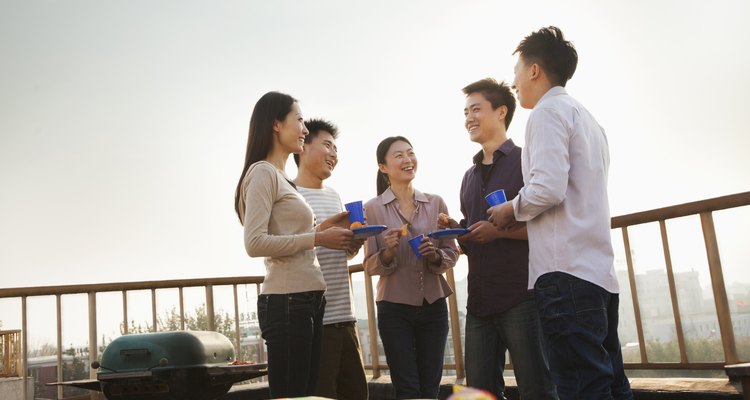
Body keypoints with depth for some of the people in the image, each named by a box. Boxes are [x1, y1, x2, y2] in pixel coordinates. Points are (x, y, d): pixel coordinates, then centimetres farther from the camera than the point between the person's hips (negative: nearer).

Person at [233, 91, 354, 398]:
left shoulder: (281, 176, 19)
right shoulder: (263, 172, -8)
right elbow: (255, 243, -18)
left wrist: (322, 227, 12)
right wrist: (317, 239, -14)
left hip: (308, 301, 9)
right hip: (287, 302, -9)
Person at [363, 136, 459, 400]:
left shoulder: (436, 203, 3)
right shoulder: (373, 208, -3)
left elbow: (451, 255, 5)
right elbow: (370, 266, -3)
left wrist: (435, 255, -16)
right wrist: (388, 252, -22)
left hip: (434, 306, 2)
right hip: (395, 309, -2)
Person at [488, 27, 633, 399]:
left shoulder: (548, 111, -4)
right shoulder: (588, 119, 24)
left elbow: (548, 187, -18)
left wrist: (511, 211, 0)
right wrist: (523, 214, 20)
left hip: (566, 271, -9)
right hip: (599, 271, 9)